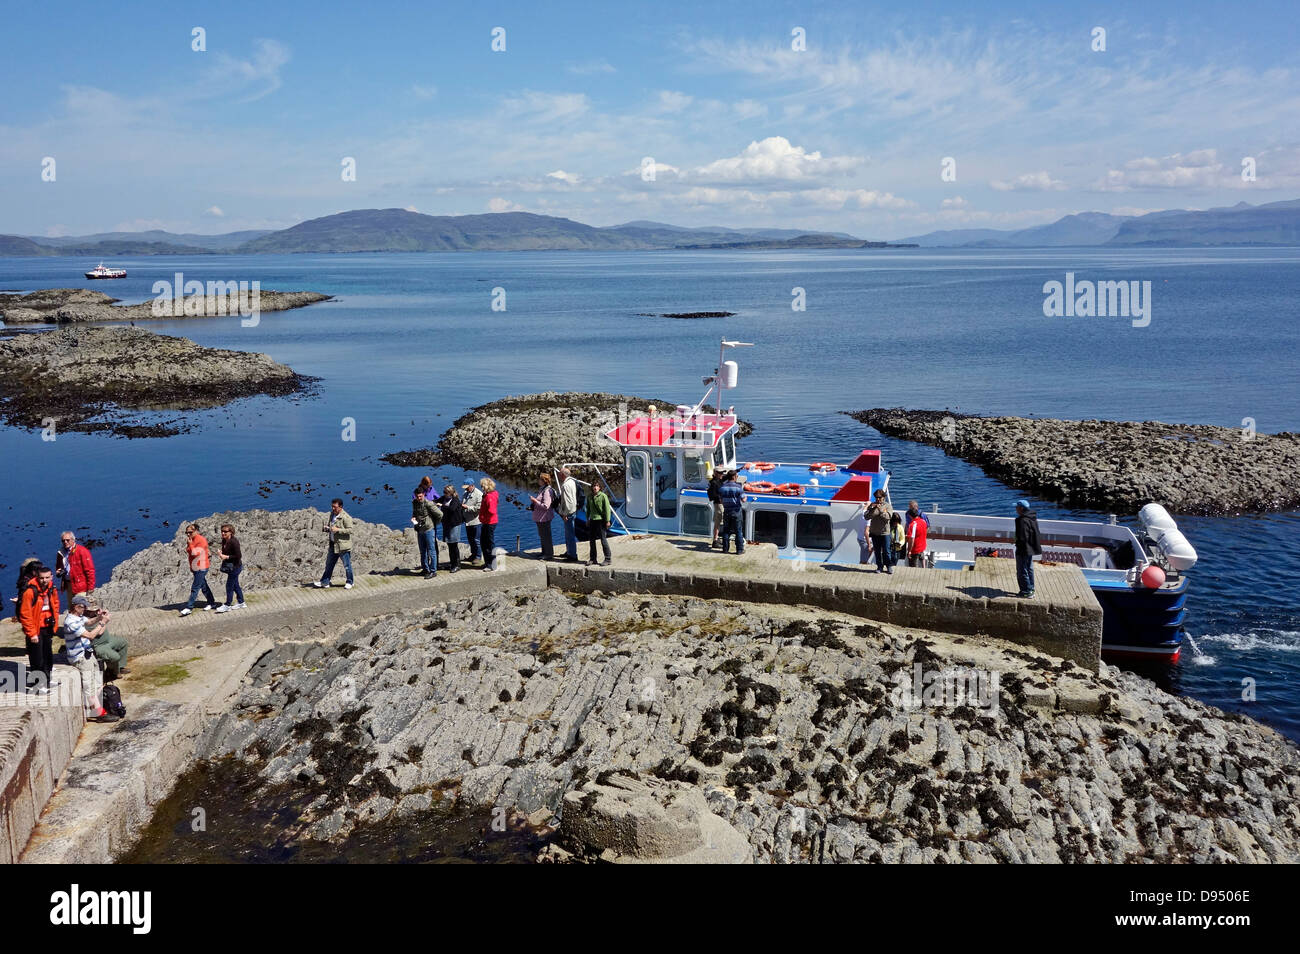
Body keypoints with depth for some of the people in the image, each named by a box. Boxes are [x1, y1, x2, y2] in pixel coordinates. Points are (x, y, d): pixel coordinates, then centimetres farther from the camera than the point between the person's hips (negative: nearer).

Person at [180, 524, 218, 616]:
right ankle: (212, 603, 26)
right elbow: (188, 552, 20)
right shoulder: (191, 540, 10)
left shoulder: (201, 540, -16)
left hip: (201, 568, -9)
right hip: (195, 568, 9)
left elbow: (195, 553, -25)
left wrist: (190, 544, -21)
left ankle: (189, 607, -6)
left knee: (195, 588, -8)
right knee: (204, 586, 16)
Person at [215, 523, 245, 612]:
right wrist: (221, 554, 2)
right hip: (229, 566, 9)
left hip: (235, 566, -9)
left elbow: (238, 556, -22)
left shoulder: (234, 541, -22)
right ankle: (241, 603, 27)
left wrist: (226, 557, -22)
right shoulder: (224, 540, 5)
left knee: (229, 585, -3)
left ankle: (227, 605, 7)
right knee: (235, 585, 16)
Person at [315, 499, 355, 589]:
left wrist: (338, 530, -25)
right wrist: (326, 528, -1)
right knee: (329, 564, 14)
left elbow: (350, 530, -19)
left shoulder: (346, 517, -16)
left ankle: (349, 582, 19)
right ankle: (325, 582, 21)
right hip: (333, 544, 8)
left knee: (347, 565, 4)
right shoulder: (332, 514, 10)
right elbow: (328, 526, 22)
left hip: (343, 545, -8)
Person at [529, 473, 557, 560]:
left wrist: (535, 501, -20)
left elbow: (545, 506, -26)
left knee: (546, 535, -2)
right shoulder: (542, 489, 12)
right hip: (540, 517, 11)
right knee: (542, 535, 19)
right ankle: (544, 552, 31)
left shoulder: (547, 491, -21)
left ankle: (549, 554, 6)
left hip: (544, 517, -11)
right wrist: (534, 501, 8)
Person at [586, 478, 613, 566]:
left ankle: (608, 559, 4)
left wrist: (608, 521, -13)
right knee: (591, 540, 10)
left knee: (603, 540, -4)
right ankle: (592, 559, 21)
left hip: (601, 520, -6)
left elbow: (607, 509, -11)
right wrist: (587, 519, 18)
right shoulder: (589, 496, 7)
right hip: (592, 520, 6)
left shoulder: (603, 496, -10)